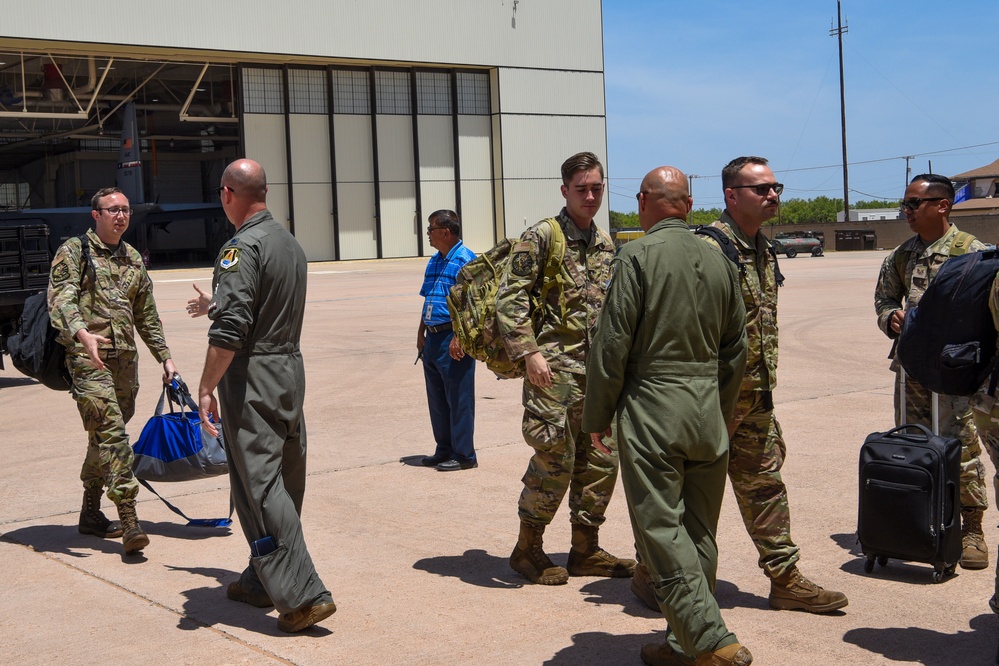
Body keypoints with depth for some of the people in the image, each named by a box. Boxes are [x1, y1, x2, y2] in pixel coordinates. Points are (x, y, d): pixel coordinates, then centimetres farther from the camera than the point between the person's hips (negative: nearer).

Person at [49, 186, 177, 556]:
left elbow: (147, 315, 25)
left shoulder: (133, 259, 19)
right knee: (112, 432, -16)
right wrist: (81, 333, -32)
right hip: (87, 358, -7)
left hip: (125, 359, 7)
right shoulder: (74, 251, 0)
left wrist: (164, 356, 20)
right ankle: (129, 520, -20)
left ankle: (91, 513, 24)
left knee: (105, 435, 12)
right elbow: (62, 299, -14)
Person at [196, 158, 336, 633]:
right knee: (284, 482, 14)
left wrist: (206, 388, -16)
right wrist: (215, 303, 39)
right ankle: (262, 580, 28)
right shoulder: (290, 242, 13)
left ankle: (302, 594, -9)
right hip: (291, 367, 9)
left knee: (260, 486, -7)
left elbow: (229, 330, -24)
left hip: (251, 377, -9)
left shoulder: (242, 248, -16)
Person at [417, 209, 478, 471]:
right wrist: (421, 332, 14)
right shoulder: (434, 261, 16)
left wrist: (458, 337, -22)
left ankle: (464, 455, 7)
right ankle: (444, 450, 26)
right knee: (437, 399, 15)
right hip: (433, 339, 9)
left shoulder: (465, 260, -12)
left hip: (453, 339, -9)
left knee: (459, 400, -2)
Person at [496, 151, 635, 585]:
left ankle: (585, 549, 21)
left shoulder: (606, 245, 14)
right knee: (556, 458, -7)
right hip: (554, 366, -7)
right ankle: (527, 549, 10)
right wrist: (530, 353, -19)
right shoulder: (540, 238, -8)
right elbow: (510, 299, -12)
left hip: (597, 368, 7)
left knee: (602, 458, 8)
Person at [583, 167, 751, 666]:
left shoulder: (637, 256, -10)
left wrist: (598, 416, -1)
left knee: (661, 531, -2)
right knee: (699, 532, 12)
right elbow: (736, 349, 14)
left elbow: (613, 343, -11)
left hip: (652, 409, -6)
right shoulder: (718, 260, 8)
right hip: (708, 413, 6)